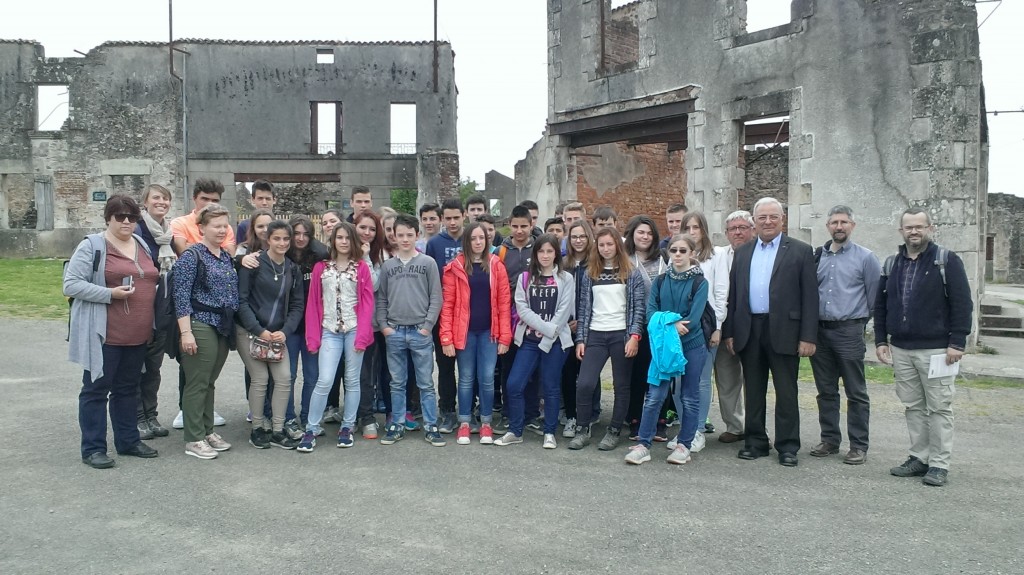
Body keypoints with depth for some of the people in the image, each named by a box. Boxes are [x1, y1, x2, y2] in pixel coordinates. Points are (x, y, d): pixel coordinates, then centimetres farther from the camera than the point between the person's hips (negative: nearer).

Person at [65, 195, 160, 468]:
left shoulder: (143, 245, 13)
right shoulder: (92, 246, -7)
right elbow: (71, 284, -12)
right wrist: (110, 294, -21)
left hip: (137, 335, 6)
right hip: (104, 335, -6)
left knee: (128, 389, 16)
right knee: (96, 390, 3)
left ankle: (128, 441, 26)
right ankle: (93, 449, 11)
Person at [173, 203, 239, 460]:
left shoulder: (226, 257, 15)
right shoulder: (191, 256, -8)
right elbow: (181, 296, -13)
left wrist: (232, 327, 18)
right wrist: (186, 332, -19)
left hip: (224, 326, 7)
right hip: (201, 325, -7)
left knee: (210, 382, 15)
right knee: (197, 383, -2)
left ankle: (208, 431, 24)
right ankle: (194, 440, 5)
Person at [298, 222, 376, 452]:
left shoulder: (362, 268, 3)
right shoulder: (321, 267, 7)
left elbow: (367, 303, -1)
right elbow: (313, 303, 6)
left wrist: (362, 335, -9)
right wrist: (313, 336, 0)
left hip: (354, 330, 0)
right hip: (330, 331, 0)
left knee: (352, 380, 7)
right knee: (325, 380, -8)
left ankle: (347, 427, 20)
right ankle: (311, 430, 4)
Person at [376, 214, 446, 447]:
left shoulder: (428, 263, 1)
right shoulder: (387, 266, 9)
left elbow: (436, 298, -1)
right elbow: (381, 299, 10)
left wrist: (427, 325, -8)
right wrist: (383, 325, -1)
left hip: (420, 332, -2)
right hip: (394, 332, 2)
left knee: (426, 383, 3)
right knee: (397, 383, 10)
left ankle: (431, 427, 10)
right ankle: (397, 426, 19)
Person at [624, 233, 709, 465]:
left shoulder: (699, 282, -4)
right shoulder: (661, 281, 7)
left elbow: (693, 319, -12)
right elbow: (651, 310, -1)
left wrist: (666, 324, -13)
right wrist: (671, 325, -17)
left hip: (692, 345, -2)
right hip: (664, 345, 2)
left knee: (689, 398, 7)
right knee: (654, 396, -2)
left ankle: (684, 445, 18)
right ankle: (643, 445, 3)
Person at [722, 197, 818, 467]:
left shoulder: (800, 251, 1)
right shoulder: (743, 252, 12)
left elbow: (810, 296, -3)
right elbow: (733, 294, 10)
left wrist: (808, 337, -9)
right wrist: (728, 332, 4)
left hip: (783, 331, -3)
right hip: (749, 331, 4)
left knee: (786, 392, 3)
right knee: (753, 391, 11)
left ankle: (787, 446, 14)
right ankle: (755, 442, 21)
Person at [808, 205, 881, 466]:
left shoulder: (865, 258, -1)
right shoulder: (816, 256, 9)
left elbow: (875, 297, 2)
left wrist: (860, 321, 5)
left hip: (849, 331, -4)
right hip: (819, 330, 4)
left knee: (856, 393, 1)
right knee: (826, 391, 11)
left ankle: (858, 446, 9)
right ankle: (830, 439, 22)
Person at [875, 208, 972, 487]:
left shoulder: (947, 261, -4)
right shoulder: (892, 264, 11)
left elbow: (962, 304, -8)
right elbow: (880, 305, 15)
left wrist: (957, 343, -13)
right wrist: (880, 340, 9)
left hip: (936, 349, -5)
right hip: (900, 349, 5)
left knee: (939, 408, 1)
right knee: (912, 407, 11)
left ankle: (939, 465, 9)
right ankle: (919, 458, 21)